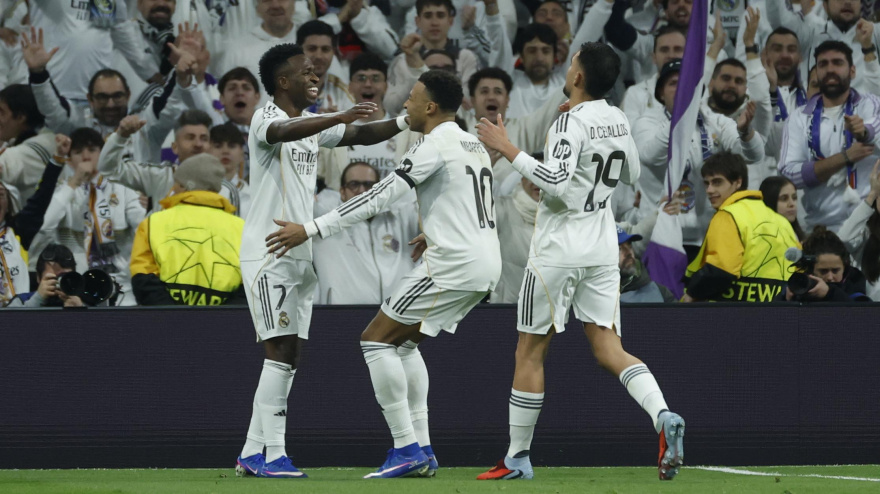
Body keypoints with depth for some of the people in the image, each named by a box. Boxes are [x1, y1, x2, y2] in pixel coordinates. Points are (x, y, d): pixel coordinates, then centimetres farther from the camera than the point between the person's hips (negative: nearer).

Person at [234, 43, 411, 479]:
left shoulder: (315, 124, 16)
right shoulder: (265, 119, -10)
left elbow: (361, 136, 13)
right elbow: (284, 131, -33)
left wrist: (404, 122, -3)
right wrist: (340, 118, -44)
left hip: (299, 254, 9)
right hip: (268, 252, -9)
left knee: (287, 357, 7)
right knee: (282, 351, -14)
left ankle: (253, 454, 10)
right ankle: (272, 454, -15)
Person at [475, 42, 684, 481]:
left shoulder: (572, 122, -15)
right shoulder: (618, 120, 7)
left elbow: (556, 183, -25)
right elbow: (631, 175, 22)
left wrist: (508, 150, -21)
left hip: (560, 247, -7)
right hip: (602, 247, 7)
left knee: (530, 352, 5)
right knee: (608, 349, 2)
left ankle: (517, 458, 10)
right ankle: (663, 417, -24)